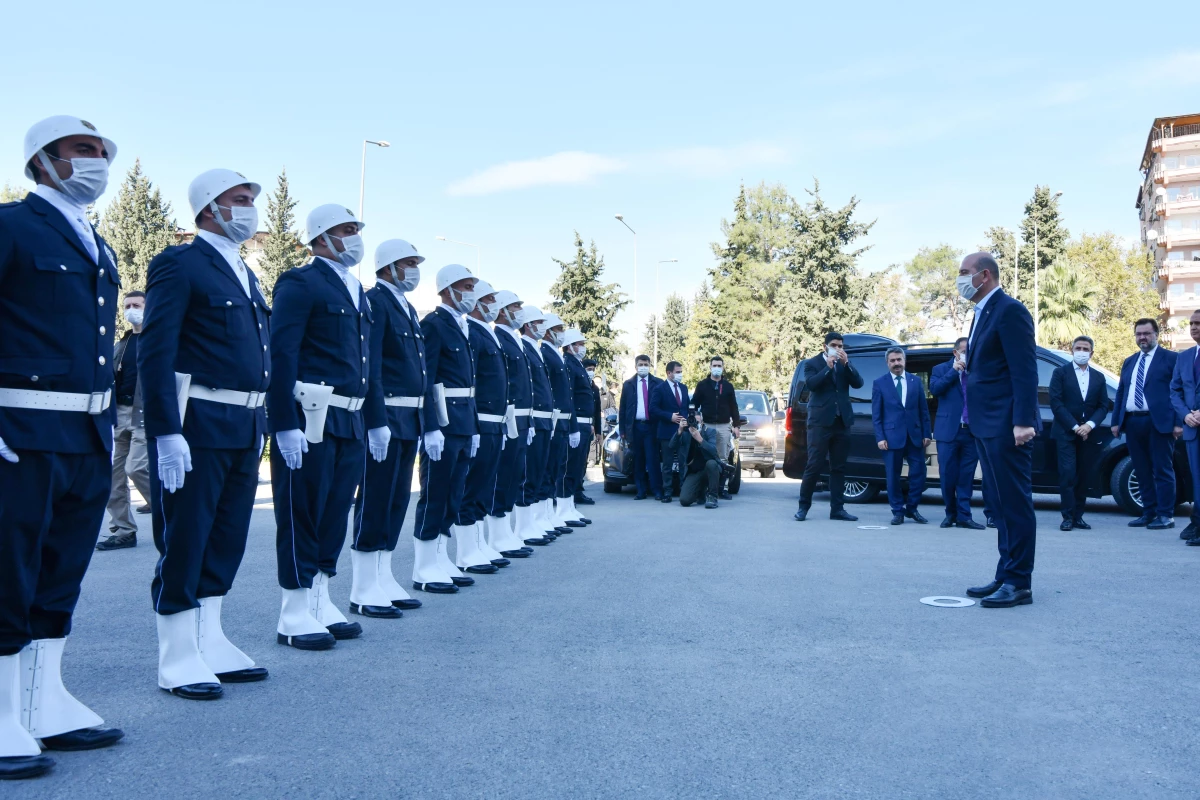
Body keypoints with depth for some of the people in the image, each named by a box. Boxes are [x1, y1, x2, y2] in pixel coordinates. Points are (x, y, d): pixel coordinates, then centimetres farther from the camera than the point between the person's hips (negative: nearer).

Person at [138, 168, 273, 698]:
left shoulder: (245, 275, 19)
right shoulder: (179, 265, -7)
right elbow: (155, 354, -14)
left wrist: (260, 426, 16)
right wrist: (167, 433, -20)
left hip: (244, 429, 8)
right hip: (196, 425, -8)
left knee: (226, 541, 13)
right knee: (184, 540, 0)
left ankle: (209, 647, 24)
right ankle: (178, 662, 10)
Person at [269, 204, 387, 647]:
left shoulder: (357, 291, 19)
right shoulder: (300, 283, -7)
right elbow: (281, 355, -14)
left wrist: (376, 420, 19)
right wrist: (285, 425, -21)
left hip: (351, 422, 8)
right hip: (309, 418, -8)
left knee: (335, 512, 13)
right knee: (302, 513, 0)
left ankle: (321, 603, 24)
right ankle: (295, 615, 9)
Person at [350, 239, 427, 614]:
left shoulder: (407, 307, 19)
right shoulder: (375, 301, -9)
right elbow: (370, 364, -16)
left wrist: (422, 418, 14)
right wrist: (378, 417, -21)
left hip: (409, 418, 9)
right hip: (386, 414, -9)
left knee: (397, 500, 12)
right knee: (375, 499, -3)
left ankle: (384, 580, 21)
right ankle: (364, 590, 5)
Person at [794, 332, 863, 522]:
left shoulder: (845, 364, 12)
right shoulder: (812, 363, 2)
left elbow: (858, 383, -1)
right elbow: (811, 384, -14)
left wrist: (846, 363, -11)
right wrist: (828, 366, -15)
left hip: (842, 421, 4)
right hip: (820, 422, -4)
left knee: (839, 467, 6)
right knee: (814, 466, -5)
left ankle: (837, 508, 10)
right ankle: (803, 507, 4)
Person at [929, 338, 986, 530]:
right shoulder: (941, 369, 6)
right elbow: (934, 389, -11)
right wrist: (954, 370, -10)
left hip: (972, 431, 2)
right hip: (948, 430, -1)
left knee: (966, 476, 3)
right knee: (947, 475, 2)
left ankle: (963, 516, 8)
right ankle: (951, 513, 18)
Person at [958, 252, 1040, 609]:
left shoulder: (1009, 311, -10)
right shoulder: (983, 313, 19)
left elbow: (1025, 370, -17)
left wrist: (1023, 421, -23)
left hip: (1006, 426, -10)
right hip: (987, 426, 10)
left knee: (1015, 504, -4)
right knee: (1001, 505, 12)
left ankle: (1019, 583, 1)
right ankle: (1006, 576, 19)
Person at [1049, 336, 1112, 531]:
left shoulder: (1099, 378, 15)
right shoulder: (1061, 373, 3)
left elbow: (1103, 406, 8)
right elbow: (1056, 403, -6)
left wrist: (1089, 425, -9)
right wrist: (1074, 426, -12)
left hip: (1089, 434, 4)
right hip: (1066, 433, -3)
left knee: (1083, 476, 4)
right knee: (1067, 475, -9)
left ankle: (1078, 516, 9)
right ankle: (1067, 517, -6)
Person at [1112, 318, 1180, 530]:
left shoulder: (1171, 359, 1)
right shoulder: (1129, 362, 19)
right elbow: (1120, 393, 18)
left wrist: (1179, 422, -13)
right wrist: (1116, 421, 10)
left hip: (1159, 422, -6)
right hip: (1133, 422, 6)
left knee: (1162, 470, -2)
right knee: (1142, 471, 8)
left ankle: (1165, 515, 3)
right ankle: (1148, 513, 15)